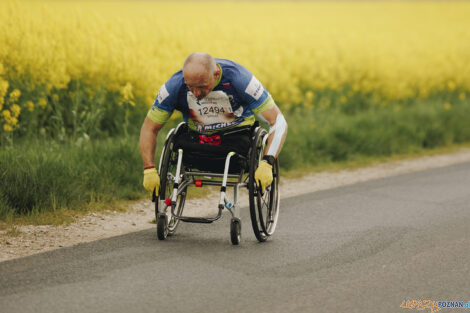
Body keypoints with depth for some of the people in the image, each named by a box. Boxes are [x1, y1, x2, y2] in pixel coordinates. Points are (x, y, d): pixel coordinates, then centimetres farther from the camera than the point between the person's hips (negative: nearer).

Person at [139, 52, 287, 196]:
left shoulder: (239, 79, -27)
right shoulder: (174, 86, -21)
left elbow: (278, 122, -26)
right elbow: (149, 129, -9)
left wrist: (266, 164, -38)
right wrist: (149, 170, -19)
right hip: (197, 139, 2)